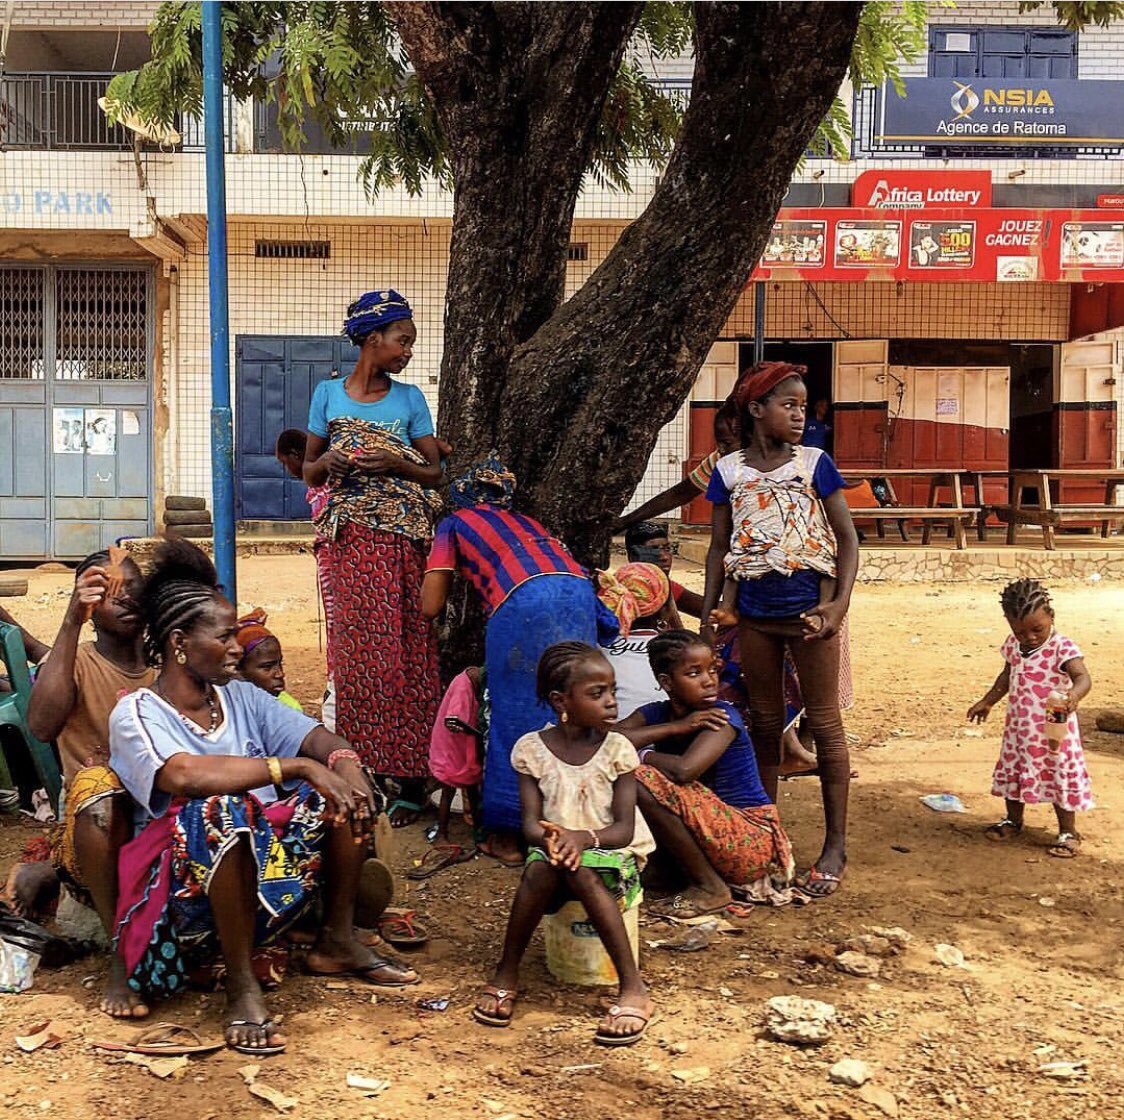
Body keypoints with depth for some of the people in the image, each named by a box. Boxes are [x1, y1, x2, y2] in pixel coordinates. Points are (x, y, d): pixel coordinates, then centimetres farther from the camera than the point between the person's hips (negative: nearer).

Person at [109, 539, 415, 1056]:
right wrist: (299, 766, -30)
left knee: (341, 783, -5)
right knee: (218, 809, -36)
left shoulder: (241, 697, 10)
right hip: (185, 889, -7)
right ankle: (241, 983, -24)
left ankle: (336, 939, 4)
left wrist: (346, 765, -23)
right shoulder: (135, 716, -11)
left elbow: (321, 740, 2)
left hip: (269, 873, 7)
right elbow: (186, 775, -31)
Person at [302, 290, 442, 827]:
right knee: (353, 651, 1)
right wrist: (328, 463, -9)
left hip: (400, 537, -1)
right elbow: (309, 469, 13)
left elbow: (435, 472, 7)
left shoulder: (410, 399, 7)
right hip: (348, 537, 1)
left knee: (403, 652, -3)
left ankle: (410, 781, 1)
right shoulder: (328, 394, 9)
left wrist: (394, 464, -12)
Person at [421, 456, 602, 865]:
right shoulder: (523, 520, 39)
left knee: (516, 716, 7)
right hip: (579, 589, 5)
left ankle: (509, 834, 14)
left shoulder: (454, 524, 27)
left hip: (522, 599, -4)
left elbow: (431, 606, 21)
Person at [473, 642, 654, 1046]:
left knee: (580, 868, -35)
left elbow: (624, 828, -10)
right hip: (553, 849, 1)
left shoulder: (617, 749, -6)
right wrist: (548, 837, -31)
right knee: (540, 866, -33)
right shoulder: (532, 749, -3)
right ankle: (505, 976, -17)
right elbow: (531, 822, -7)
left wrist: (584, 838, -29)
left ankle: (633, 988, -32)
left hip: (612, 855, -1)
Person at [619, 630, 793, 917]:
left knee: (644, 780, -22)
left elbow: (684, 770, -32)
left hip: (751, 842, -7)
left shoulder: (723, 717, -14)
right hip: (711, 834, 7)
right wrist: (674, 727, -20)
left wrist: (641, 755, -13)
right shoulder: (656, 713, 3)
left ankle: (710, 887, -10)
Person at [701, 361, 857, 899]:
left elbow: (847, 536, -1)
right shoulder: (729, 471, 4)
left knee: (824, 723, 3)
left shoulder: (814, 463, -2)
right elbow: (718, 547, 9)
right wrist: (708, 615, 5)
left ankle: (835, 845, 11)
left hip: (807, 608, -2)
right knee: (765, 723, 13)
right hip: (754, 612, 3)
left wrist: (839, 604, -12)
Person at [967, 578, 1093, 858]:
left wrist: (1074, 694, -54)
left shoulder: (1062, 648, -20)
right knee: (1013, 771, 18)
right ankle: (1013, 820, 38)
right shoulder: (1013, 646, 0)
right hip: (1018, 727, 7)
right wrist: (987, 701, 20)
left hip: (1054, 730, -6)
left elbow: (1083, 676, -33)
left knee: (1060, 776, 3)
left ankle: (1068, 832, 18)